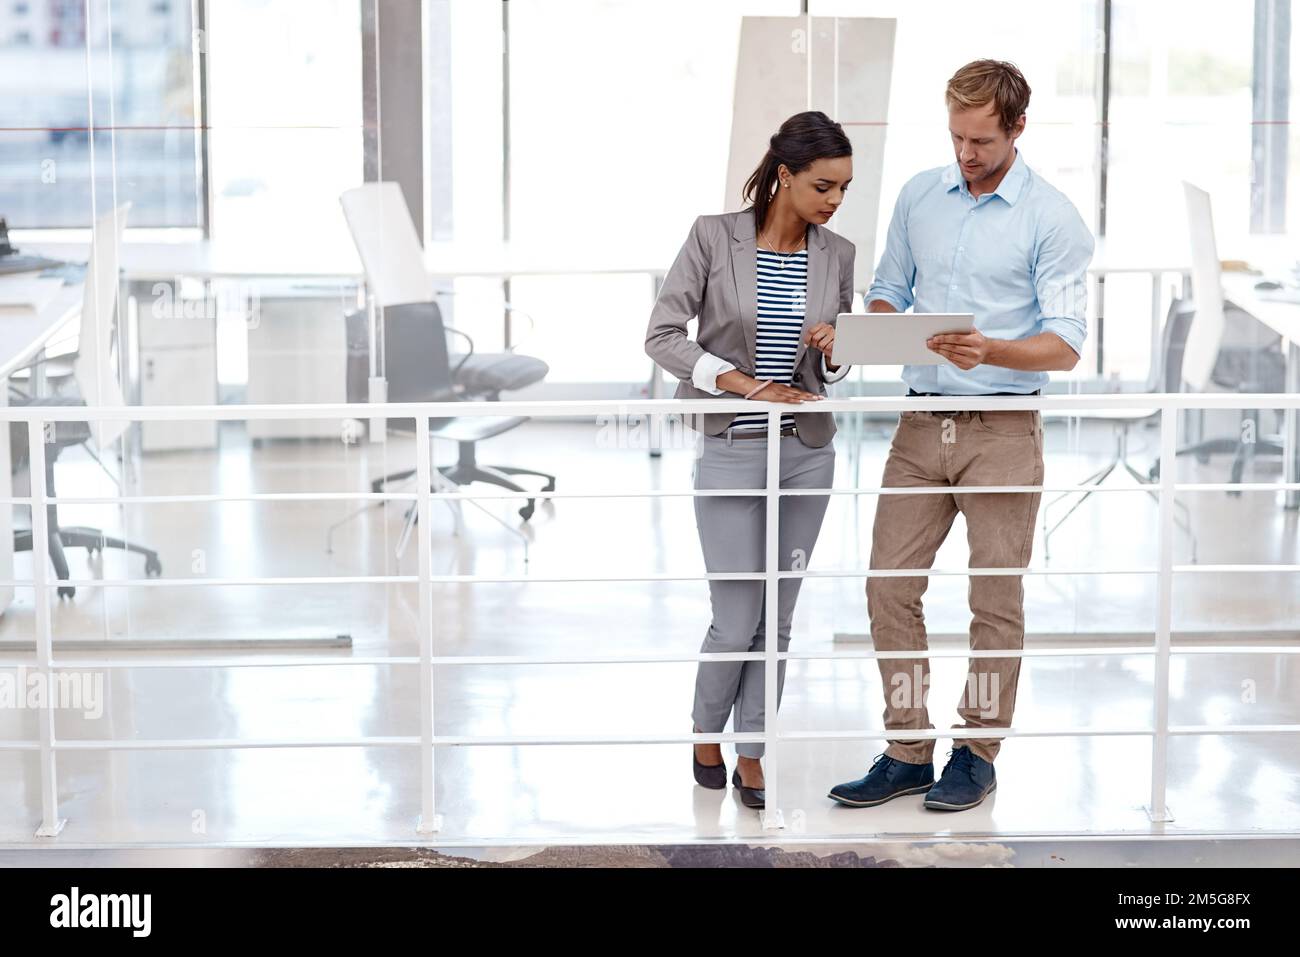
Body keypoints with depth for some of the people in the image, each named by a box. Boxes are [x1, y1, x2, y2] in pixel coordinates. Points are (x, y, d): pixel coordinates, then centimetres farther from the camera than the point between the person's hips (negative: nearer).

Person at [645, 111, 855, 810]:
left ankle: (751, 755, 22)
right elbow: (662, 336, -12)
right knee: (737, 622, -1)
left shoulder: (837, 255, 1)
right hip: (732, 453, -4)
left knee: (777, 619, 9)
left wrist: (833, 351, -12)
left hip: (806, 451, 4)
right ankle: (706, 730, 26)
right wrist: (751, 385, -21)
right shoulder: (714, 236, -11)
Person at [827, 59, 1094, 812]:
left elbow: (1065, 346, -11)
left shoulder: (1053, 218, -7)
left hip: (1004, 431, -4)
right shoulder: (919, 197, 9)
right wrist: (873, 326, -6)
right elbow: (889, 291, 17)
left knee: (996, 602, 2)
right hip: (922, 423, 5)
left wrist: (990, 350, -29)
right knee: (890, 587, 2)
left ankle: (977, 755, 14)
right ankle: (908, 751, 13)